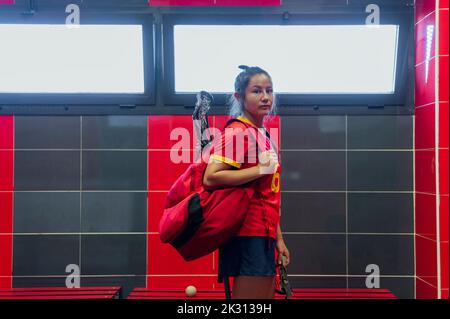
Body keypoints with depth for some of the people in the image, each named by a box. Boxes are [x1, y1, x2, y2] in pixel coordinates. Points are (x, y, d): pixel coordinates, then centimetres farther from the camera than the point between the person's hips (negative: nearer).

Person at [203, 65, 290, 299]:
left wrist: (278, 238, 20)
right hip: (249, 236, -9)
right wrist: (260, 169, -20)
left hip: (264, 236, 9)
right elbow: (210, 178, -23)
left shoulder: (263, 135, 16)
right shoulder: (237, 132, -11)